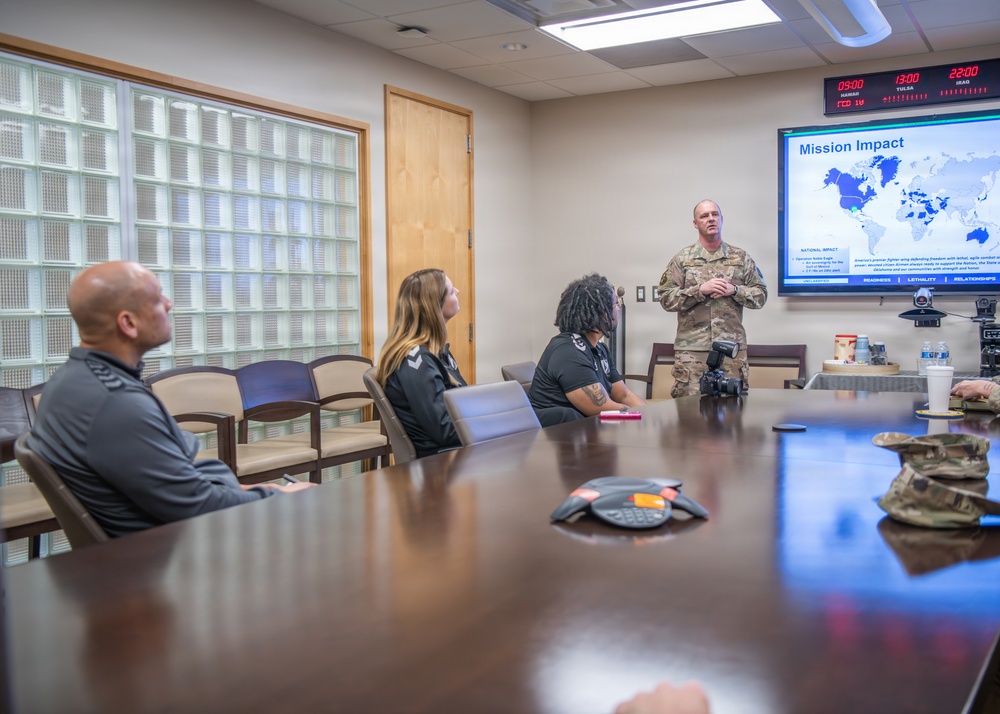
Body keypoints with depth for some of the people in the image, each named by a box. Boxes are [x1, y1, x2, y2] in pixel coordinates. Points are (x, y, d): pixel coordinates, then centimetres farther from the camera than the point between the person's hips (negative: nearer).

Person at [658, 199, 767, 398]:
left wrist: (734, 290, -8)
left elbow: (760, 295, 10)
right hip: (691, 349, -2)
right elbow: (666, 299, -1)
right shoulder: (682, 259, 7)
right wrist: (700, 290, -12)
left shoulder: (741, 258, 12)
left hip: (732, 346, 2)